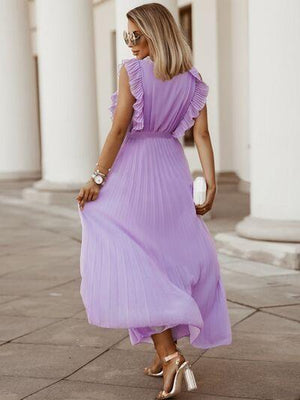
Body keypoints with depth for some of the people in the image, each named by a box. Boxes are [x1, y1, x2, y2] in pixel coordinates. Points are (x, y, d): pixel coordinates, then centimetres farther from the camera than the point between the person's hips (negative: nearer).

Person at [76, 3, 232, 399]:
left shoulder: (132, 71, -9)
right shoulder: (191, 80, 6)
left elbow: (118, 129, -13)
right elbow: (202, 135, 0)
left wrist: (97, 178, -9)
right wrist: (211, 184, 0)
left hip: (131, 172, -5)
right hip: (173, 172, 6)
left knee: (129, 264, -1)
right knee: (173, 258, 16)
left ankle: (169, 354, -14)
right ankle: (165, 352, 25)